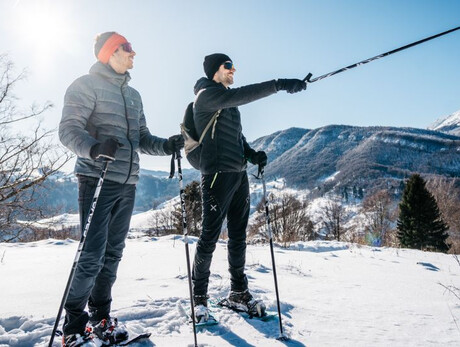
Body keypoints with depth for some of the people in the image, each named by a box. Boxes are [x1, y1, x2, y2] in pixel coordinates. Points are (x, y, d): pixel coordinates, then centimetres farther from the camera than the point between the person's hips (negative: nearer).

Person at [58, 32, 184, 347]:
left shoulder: (133, 95, 20)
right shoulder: (86, 85, 0)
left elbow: (143, 140, 18)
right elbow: (69, 129, -10)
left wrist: (169, 145, 0)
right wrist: (94, 148, -31)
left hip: (128, 184, 7)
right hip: (97, 180, -6)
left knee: (113, 253, 10)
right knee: (93, 255, -8)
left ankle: (100, 317, 25)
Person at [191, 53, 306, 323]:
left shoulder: (229, 102, 24)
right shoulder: (206, 95, -3)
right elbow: (237, 95, -22)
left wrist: (251, 154, 4)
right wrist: (279, 85, -29)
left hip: (239, 174, 8)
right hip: (218, 173, -8)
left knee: (239, 235, 10)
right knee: (210, 236, -3)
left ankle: (239, 292, 22)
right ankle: (199, 295, 13)